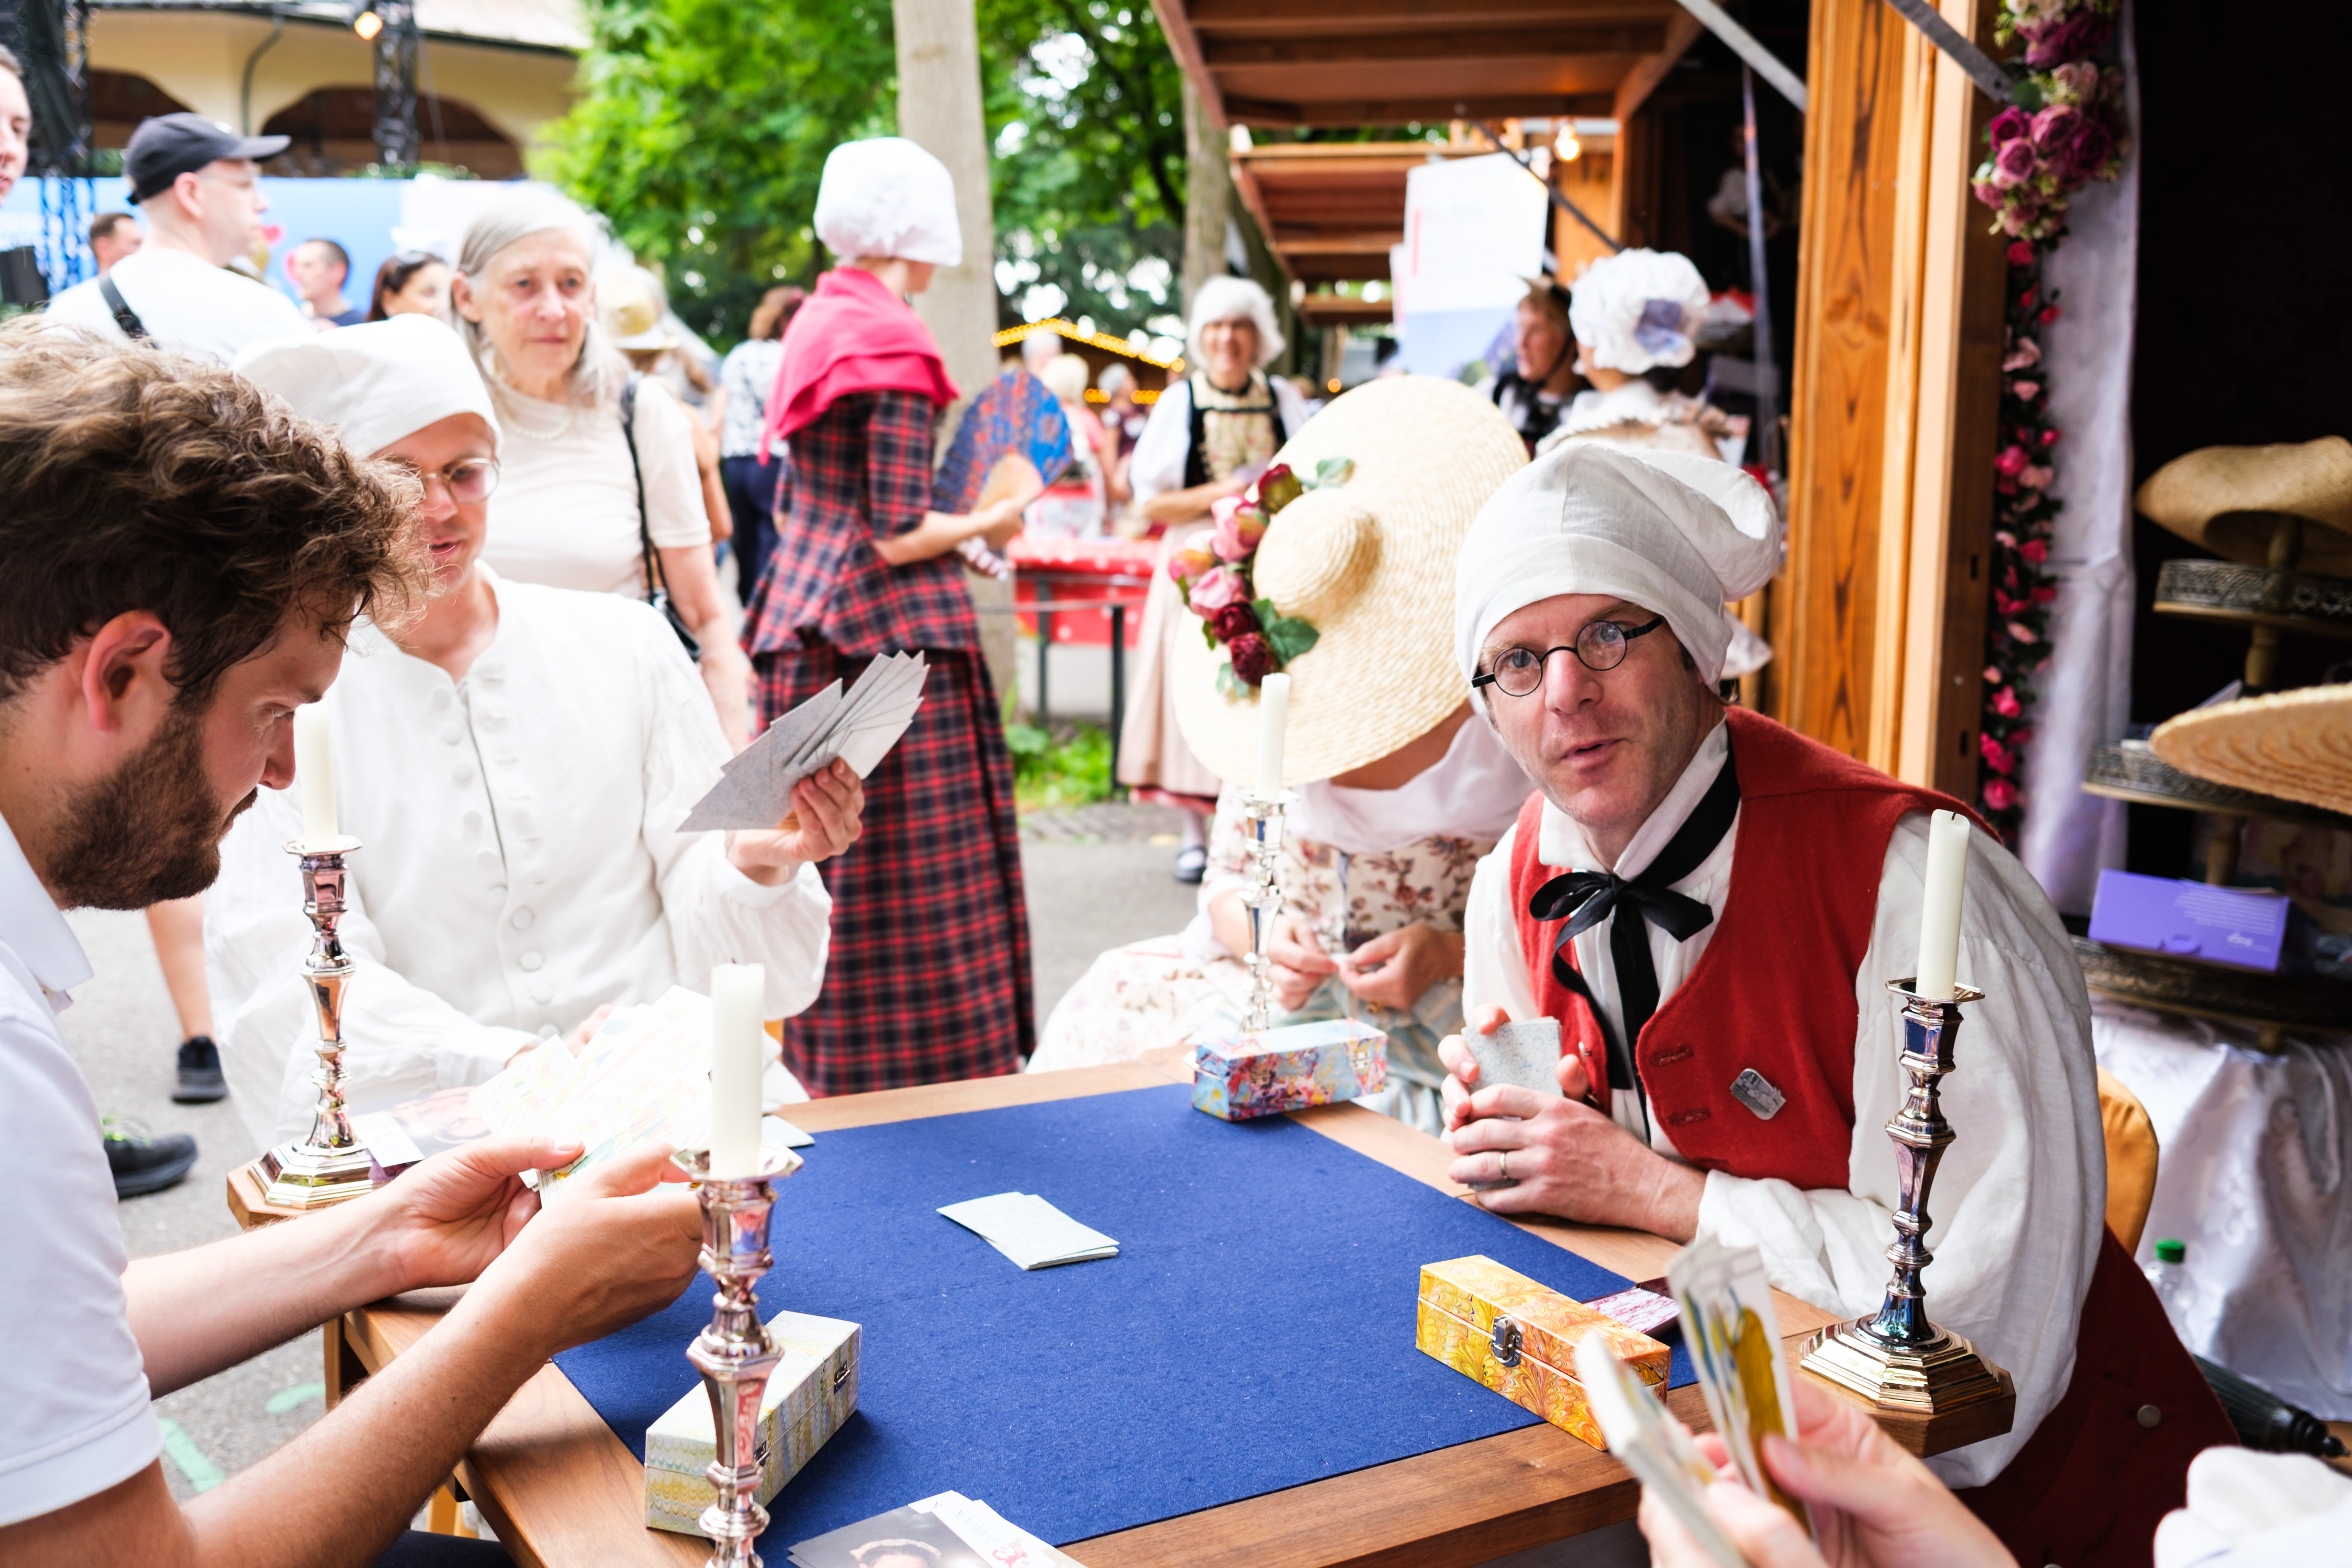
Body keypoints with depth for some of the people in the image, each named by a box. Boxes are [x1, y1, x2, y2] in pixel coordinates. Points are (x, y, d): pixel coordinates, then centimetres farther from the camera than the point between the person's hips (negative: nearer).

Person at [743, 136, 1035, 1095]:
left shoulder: (818, 324, 14)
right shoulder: (892, 344, -13)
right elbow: (898, 537, -18)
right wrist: (990, 522, -1)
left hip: (805, 620, 9)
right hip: (889, 630, -9)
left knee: (833, 872, 14)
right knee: (911, 882, -3)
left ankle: (832, 1076, 23)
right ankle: (916, 1086, 3)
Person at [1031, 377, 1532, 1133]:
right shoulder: (1277, 720, 6)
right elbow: (1228, 878, 14)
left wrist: (1451, 956, -22)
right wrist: (1257, 933, -9)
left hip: (1440, 1021, -4)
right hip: (1285, 987, 5)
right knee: (1116, 1007, -18)